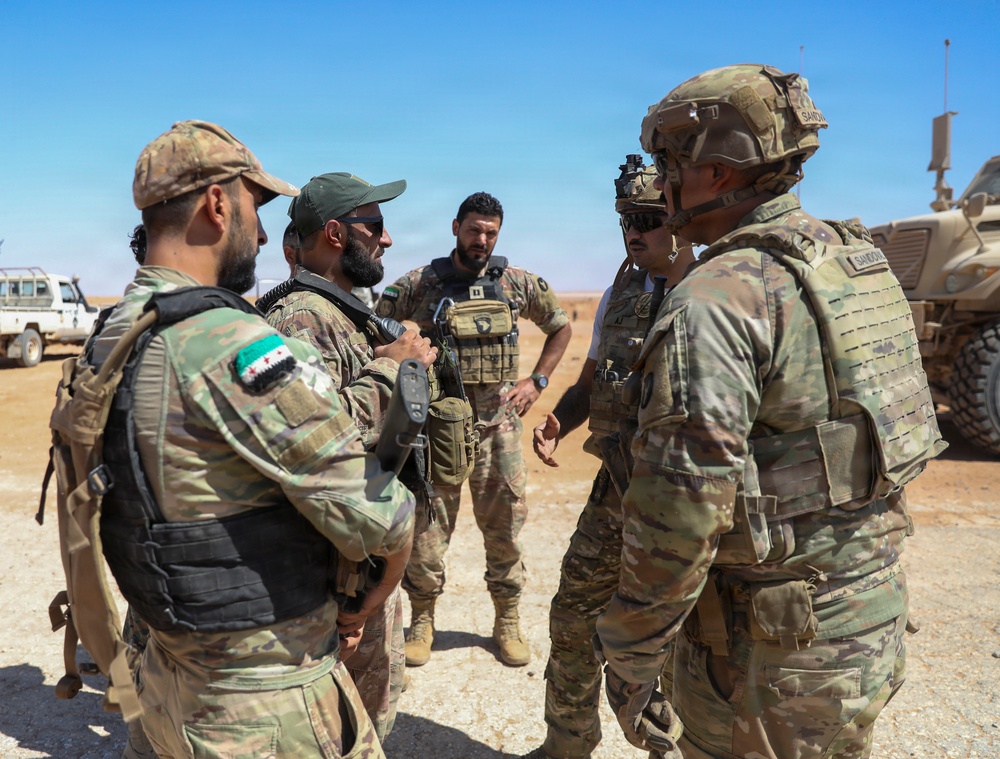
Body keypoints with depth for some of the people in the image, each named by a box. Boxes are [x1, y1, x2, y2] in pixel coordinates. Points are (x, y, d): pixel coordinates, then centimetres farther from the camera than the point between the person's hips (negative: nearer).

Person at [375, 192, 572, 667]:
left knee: (505, 524, 9)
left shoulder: (518, 283, 4)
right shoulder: (420, 283, -2)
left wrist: (536, 381, 6)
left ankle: (507, 621, 26)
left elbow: (561, 327, 16)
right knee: (428, 525, 5)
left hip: (498, 422, 2)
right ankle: (422, 619, 25)